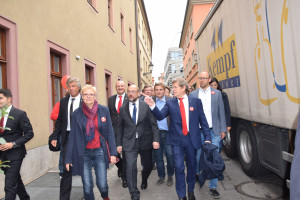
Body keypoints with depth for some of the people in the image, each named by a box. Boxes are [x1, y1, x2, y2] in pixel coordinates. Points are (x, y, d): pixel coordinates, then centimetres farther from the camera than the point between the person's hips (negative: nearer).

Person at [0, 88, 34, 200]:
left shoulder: (20, 114, -11)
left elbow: (29, 134, -11)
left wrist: (13, 144, -17)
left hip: (15, 154, -6)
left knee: (10, 186, -4)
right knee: (16, 181, 21)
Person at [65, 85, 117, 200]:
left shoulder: (104, 110, -2)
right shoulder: (76, 114, -2)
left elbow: (110, 133, 0)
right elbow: (72, 136, 2)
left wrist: (113, 152, -4)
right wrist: (68, 158, 2)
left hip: (99, 152, 0)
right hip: (83, 154, 0)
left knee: (102, 184, 2)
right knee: (87, 186, 4)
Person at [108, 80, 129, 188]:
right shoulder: (111, 99, 10)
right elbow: (109, 114, 12)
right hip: (114, 130, 4)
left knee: (126, 155, 5)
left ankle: (124, 177, 20)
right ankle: (120, 166, 42)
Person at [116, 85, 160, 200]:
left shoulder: (146, 106, -2)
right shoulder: (123, 108, 4)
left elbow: (153, 124, -3)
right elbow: (120, 127, 7)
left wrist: (156, 139, -11)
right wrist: (119, 143, 6)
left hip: (145, 141, 0)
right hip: (129, 143, 0)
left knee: (148, 166, 15)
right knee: (131, 168, -7)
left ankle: (144, 179, 50)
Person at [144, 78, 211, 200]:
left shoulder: (196, 101, 1)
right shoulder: (170, 103, 2)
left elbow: (203, 120, 3)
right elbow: (160, 116, -9)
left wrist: (207, 137, -1)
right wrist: (152, 105, -25)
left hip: (192, 139, 1)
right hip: (177, 140, -1)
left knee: (192, 166, 15)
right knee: (179, 167, 1)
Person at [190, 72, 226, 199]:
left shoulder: (217, 93, 6)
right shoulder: (193, 94, 5)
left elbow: (221, 112, 6)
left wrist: (223, 129, 3)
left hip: (214, 131, 0)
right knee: (197, 156, 11)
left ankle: (213, 187, 15)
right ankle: (197, 173, 41)